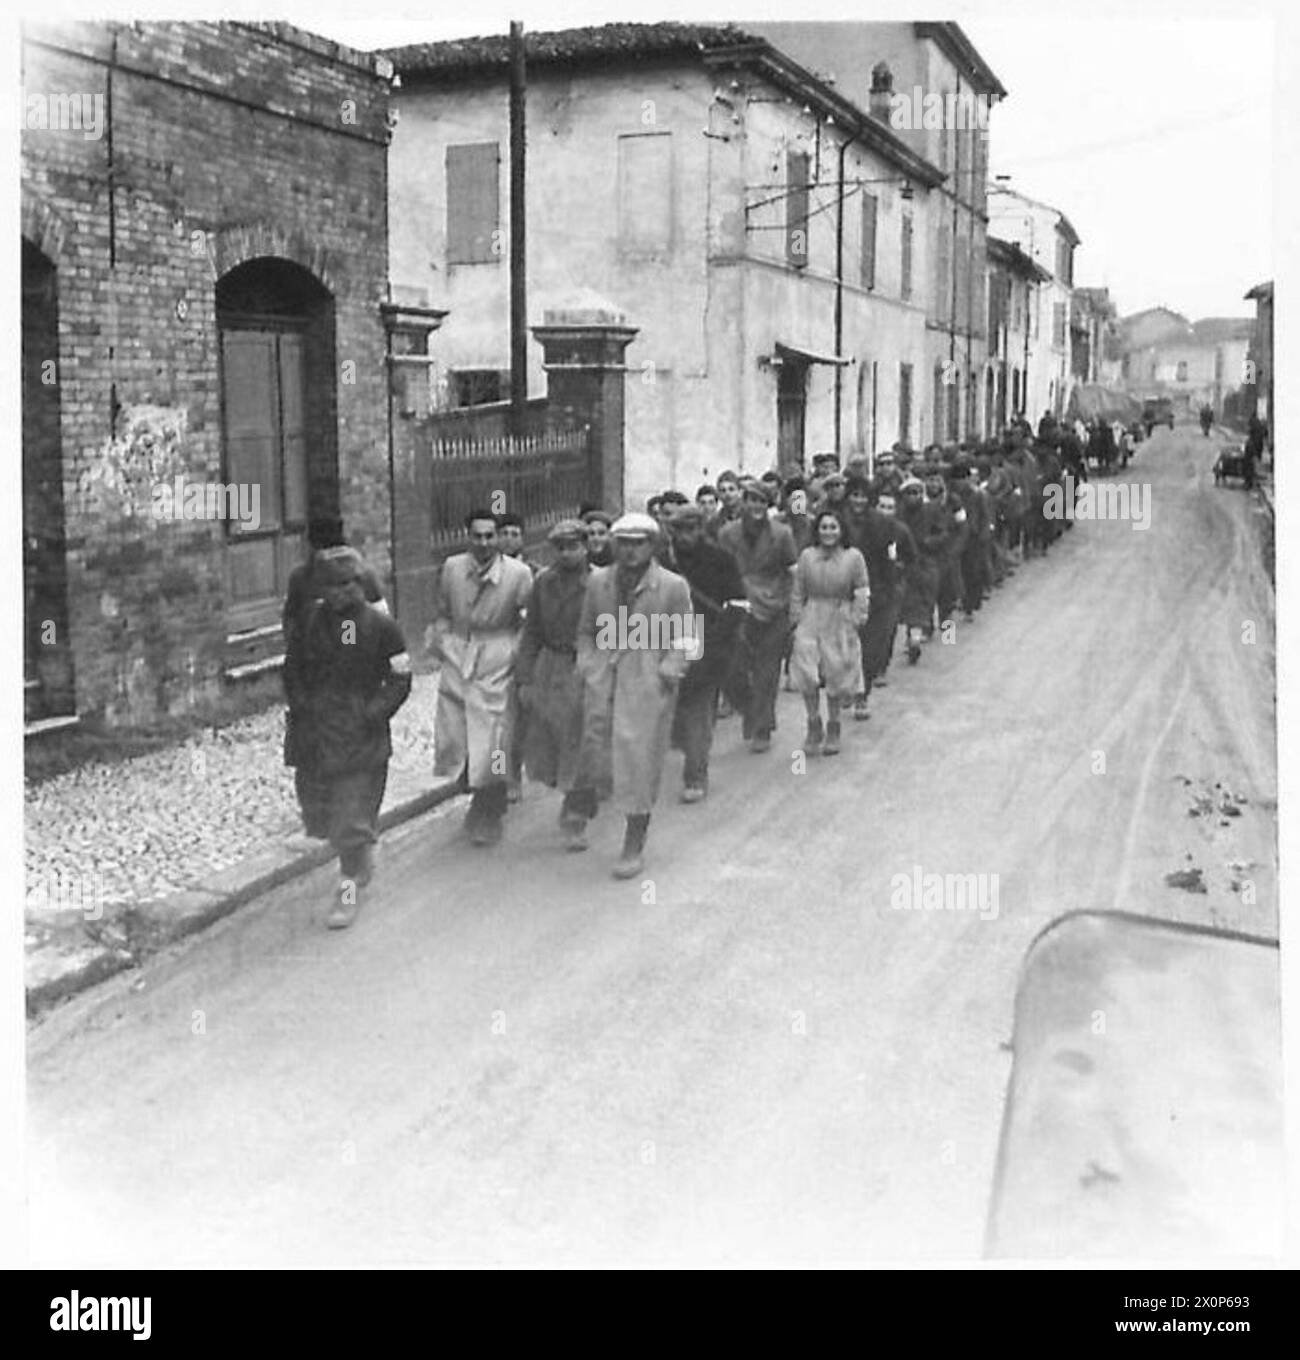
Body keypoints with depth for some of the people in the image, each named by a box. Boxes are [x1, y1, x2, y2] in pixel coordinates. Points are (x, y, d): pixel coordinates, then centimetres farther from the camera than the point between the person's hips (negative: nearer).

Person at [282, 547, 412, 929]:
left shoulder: (381, 626, -6)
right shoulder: (310, 619, 3)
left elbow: (400, 681, -2)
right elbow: (292, 666, 13)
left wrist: (373, 714, -11)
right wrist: (300, 706, 0)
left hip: (361, 737, -4)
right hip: (313, 733, 4)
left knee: (353, 817, -4)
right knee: (316, 809, 13)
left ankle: (350, 890, 9)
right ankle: (362, 858, 39)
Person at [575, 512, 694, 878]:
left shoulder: (673, 586, -1)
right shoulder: (598, 581, 9)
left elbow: (683, 638, 5)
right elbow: (586, 631, 18)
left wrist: (670, 667, -9)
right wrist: (587, 663, 3)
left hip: (648, 683, -3)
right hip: (603, 679, 3)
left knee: (640, 763, -2)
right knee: (597, 749, -1)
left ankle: (634, 847, 7)